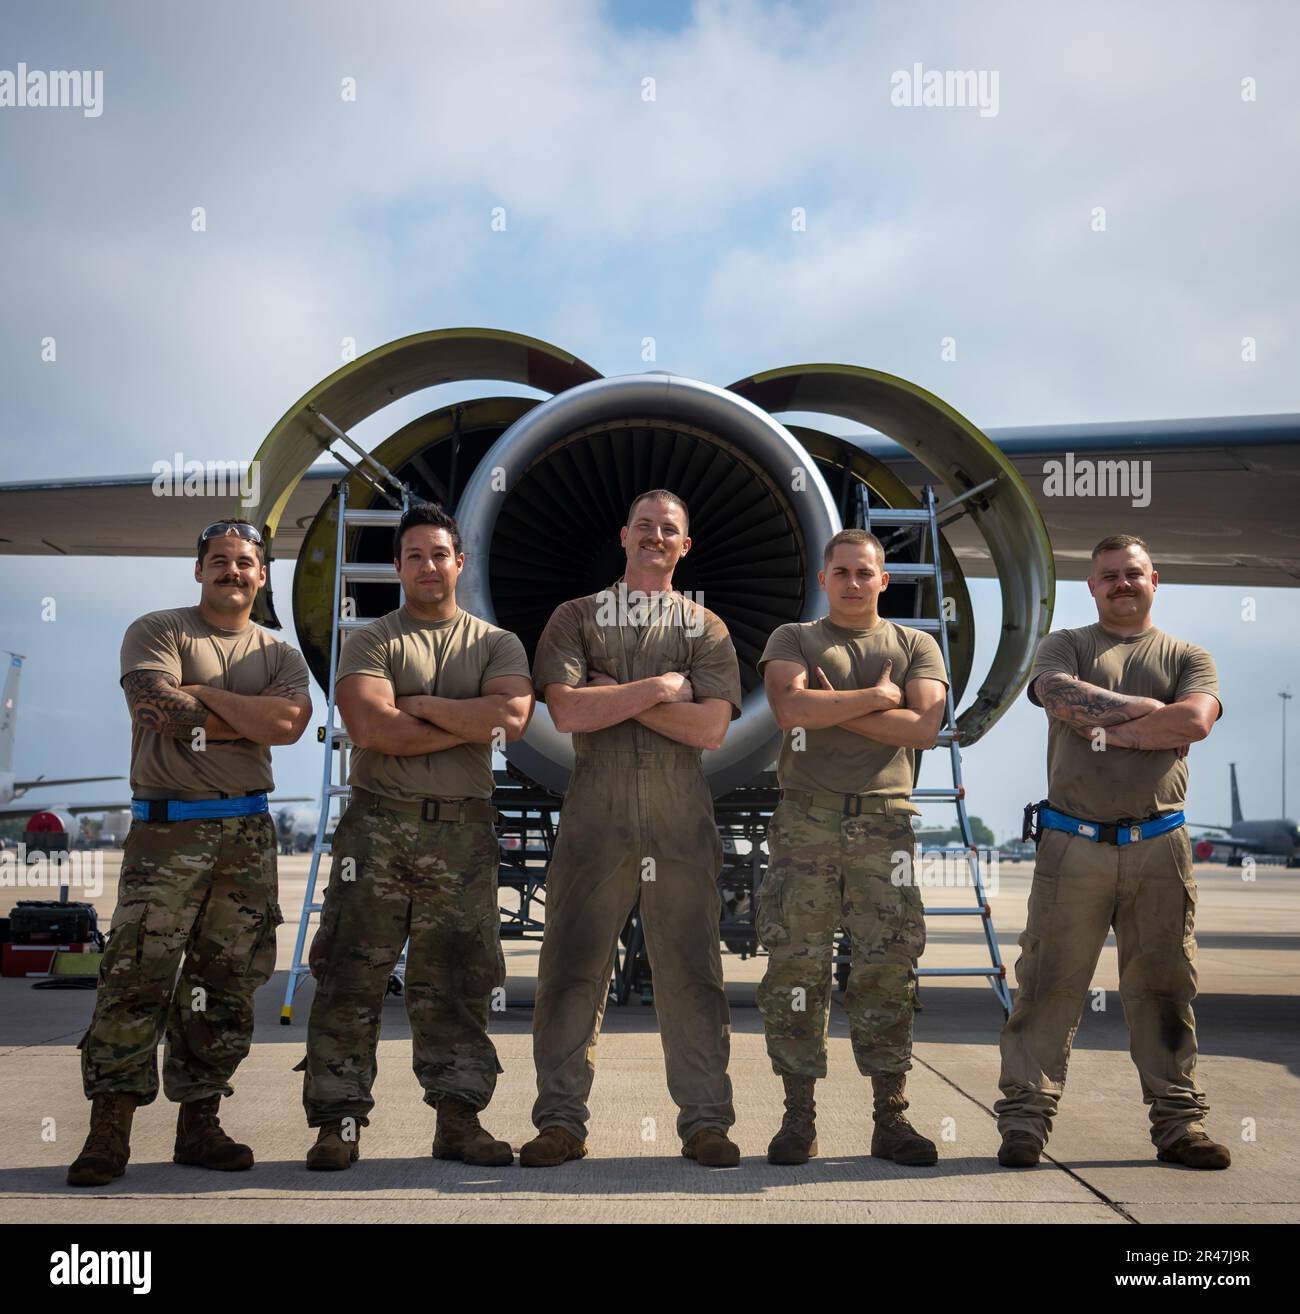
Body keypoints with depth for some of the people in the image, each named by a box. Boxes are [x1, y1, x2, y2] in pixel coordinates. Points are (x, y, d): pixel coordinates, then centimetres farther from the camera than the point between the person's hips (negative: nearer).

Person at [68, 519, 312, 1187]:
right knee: (137, 976, -11)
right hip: (166, 830, -4)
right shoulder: (156, 632, 6)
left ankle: (199, 1122, 13)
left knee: (227, 986, 5)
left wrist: (202, 694, -8)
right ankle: (109, 1127, -6)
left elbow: (290, 721, -6)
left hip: (248, 833, 4)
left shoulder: (280, 654, 15)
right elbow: (160, 708, -13)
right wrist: (251, 718, -6)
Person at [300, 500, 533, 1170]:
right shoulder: (370, 640, 7)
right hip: (378, 823, -1)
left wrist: (421, 704, -7)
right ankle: (337, 1121, 3)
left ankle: (458, 1120, 10)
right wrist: (471, 724, -6)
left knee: (457, 983, 4)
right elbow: (373, 727, -11)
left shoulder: (497, 644, 13)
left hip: (463, 832, 2)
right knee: (350, 977, -3)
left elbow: (512, 716, -7)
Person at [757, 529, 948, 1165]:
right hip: (806, 819, -1)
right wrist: (877, 696, -3)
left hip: (884, 820, 1)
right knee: (796, 967, -3)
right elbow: (791, 708, -8)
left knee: (888, 969, -1)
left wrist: (836, 710, -4)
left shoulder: (916, 646, 15)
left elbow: (924, 727, -2)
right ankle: (799, 1118, 5)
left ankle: (890, 1119, 6)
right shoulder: (793, 640, 13)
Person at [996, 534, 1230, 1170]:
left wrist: (1107, 731, -8)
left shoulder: (1188, 657, 14)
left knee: (1164, 989, 6)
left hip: (1158, 848, 1)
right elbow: (1059, 695, -11)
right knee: (1047, 985, -2)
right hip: (1073, 846, -1)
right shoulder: (1064, 645, 12)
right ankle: (1024, 1120, 4)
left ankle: (1179, 1122, 14)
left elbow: (1197, 720, -7)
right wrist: (1150, 710, -6)